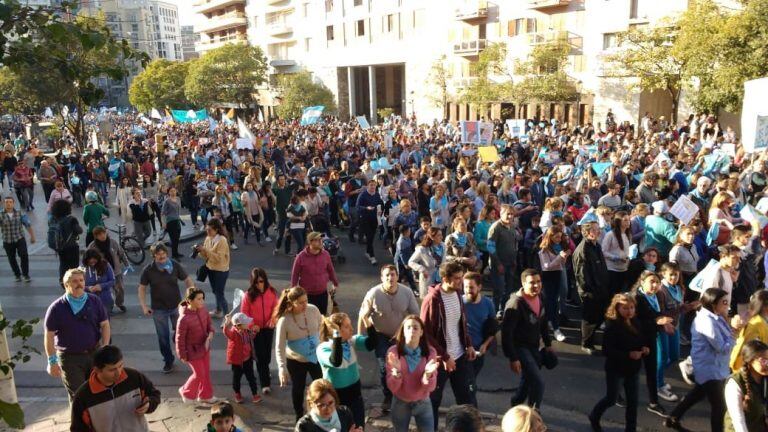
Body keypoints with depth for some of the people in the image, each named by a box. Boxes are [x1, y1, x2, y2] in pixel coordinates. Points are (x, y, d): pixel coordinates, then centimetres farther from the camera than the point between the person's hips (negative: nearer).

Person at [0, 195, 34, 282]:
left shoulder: (19, 213, -3)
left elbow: (28, 225, 4)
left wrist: (32, 236, 7)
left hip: (20, 239, -1)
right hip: (7, 241, 1)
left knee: (24, 255, -15)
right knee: (12, 259, 12)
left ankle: (25, 274, 3)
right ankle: (17, 275, 33)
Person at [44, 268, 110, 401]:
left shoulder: (94, 301, -1)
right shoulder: (56, 308, -9)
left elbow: (105, 325, 3)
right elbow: (49, 336, -5)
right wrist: (52, 361, -6)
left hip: (94, 353, 3)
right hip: (70, 358, -3)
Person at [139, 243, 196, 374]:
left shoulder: (175, 266, -13)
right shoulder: (148, 270, -13)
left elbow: (188, 280, -4)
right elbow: (142, 288, -1)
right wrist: (144, 306, -7)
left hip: (176, 306, 0)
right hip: (158, 309, 0)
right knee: (163, 336, 10)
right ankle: (168, 360, 30)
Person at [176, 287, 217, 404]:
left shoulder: (203, 310, -12)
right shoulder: (184, 319, -31)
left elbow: (209, 323, 6)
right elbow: (180, 338, -20)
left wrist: (211, 332, -14)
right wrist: (182, 355, -11)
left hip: (204, 347, 6)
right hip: (192, 350, -6)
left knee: (206, 372, 18)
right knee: (199, 374, 6)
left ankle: (205, 395, 38)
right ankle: (186, 392, 35)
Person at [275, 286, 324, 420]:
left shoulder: (313, 310, -18)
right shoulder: (284, 320, -25)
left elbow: (322, 327, 0)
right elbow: (279, 347, -21)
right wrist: (282, 367, -30)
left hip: (316, 356, 2)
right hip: (295, 360, -2)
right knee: (298, 388, 18)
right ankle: (299, 416, 43)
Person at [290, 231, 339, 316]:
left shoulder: (326, 254, -3)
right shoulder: (301, 256, -12)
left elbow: (330, 270, 11)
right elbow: (295, 274, -3)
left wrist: (335, 284, 17)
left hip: (323, 294, 3)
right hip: (307, 295, -3)